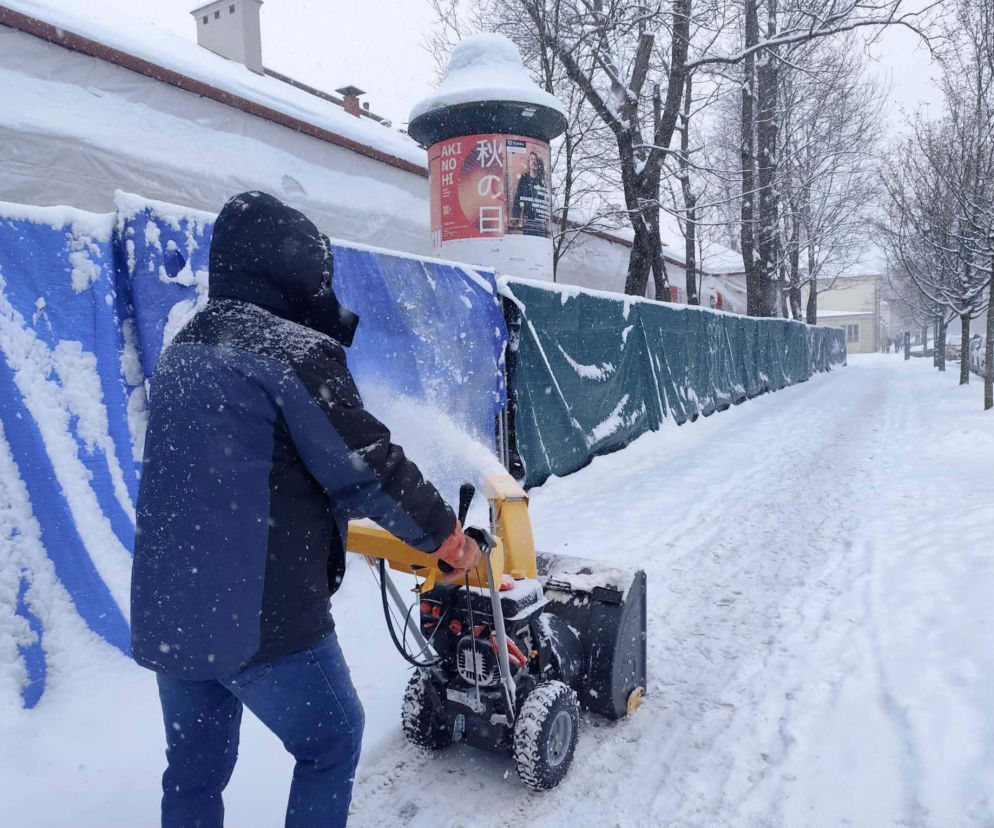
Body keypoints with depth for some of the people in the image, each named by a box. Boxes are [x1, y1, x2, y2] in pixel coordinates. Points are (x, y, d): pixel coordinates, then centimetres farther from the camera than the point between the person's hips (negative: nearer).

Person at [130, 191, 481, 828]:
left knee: (194, 769, 22)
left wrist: (327, 515, 25)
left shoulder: (183, 351, 11)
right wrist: (448, 537, 1)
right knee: (331, 741, 16)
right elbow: (372, 469, -14)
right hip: (262, 615, -8)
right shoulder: (295, 352, -16)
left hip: (165, 611, 8)